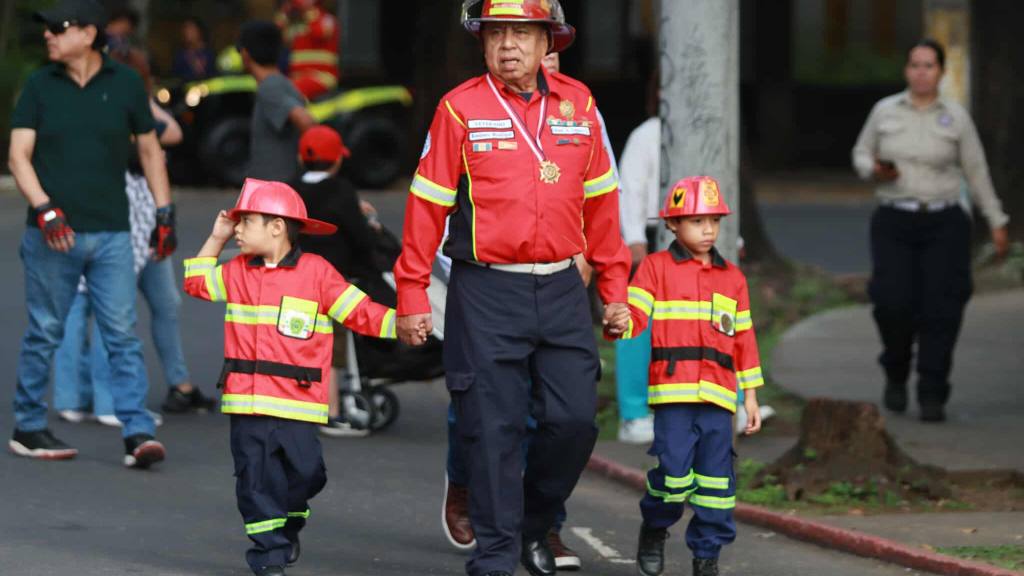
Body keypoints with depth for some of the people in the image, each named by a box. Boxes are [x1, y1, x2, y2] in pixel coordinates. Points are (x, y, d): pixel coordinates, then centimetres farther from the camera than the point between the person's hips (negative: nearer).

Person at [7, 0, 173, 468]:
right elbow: (19, 156, -1)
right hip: (52, 234, -1)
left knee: (123, 335, -5)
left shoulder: (124, 84, 5)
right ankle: (28, 429, 17)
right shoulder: (40, 87, 3)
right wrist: (44, 209, -15)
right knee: (44, 333, 5)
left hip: (111, 235, 1)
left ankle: (138, 433, -8)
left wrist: (165, 214, 10)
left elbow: (149, 149, 14)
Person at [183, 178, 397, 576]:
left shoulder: (317, 273, -2)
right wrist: (216, 239, 18)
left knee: (304, 474, 0)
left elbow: (359, 313, -2)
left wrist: (400, 324, -13)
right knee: (257, 481, 0)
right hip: (248, 406, 3)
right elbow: (197, 282, 27)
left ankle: (288, 528, 27)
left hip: (297, 406, -3)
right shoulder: (238, 272, 12)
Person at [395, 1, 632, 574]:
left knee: (574, 419, 0)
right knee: (494, 430, -2)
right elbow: (427, 204, -2)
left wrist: (615, 288, 12)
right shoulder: (461, 108, -3)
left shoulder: (577, 102, 6)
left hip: (561, 290, 3)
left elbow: (600, 200, 12)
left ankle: (535, 524, 24)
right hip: (487, 292, -3)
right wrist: (413, 296, -3)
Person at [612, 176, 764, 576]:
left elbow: (743, 339, 19)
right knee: (673, 471, -11)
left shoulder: (732, 278, 17)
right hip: (673, 392, -4)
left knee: (716, 478, 1)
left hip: (718, 395, 4)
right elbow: (635, 314, -3)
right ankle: (654, 529, 16)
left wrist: (750, 395, 16)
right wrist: (621, 325, -28)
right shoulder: (657, 267, 6)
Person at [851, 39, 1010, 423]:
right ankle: (896, 375, 17)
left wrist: (997, 222, 7)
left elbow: (976, 171, 8)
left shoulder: (956, 117, 2)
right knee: (894, 305, -11)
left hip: (943, 224, 0)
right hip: (894, 222, 0)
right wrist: (874, 171, -10)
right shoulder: (885, 111, 4)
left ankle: (932, 398, -1)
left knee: (940, 311, -8)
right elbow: (861, 154, 13)